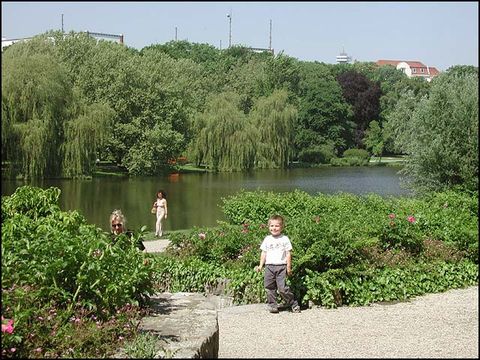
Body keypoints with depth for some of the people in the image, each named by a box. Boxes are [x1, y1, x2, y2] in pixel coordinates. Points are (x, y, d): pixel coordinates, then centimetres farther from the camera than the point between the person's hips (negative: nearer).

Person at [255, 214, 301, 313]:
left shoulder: (284, 239, 3)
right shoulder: (267, 239, 12)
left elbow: (288, 253, 2)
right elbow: (263, 253, 15)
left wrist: (288, 267, -2)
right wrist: (260, 266, 8)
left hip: (281, 266, -4)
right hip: (269, 266, 4)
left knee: (282, 288, -11)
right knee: (269, 287, 2)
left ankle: (293, 303, 2)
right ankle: (272, 305, 11)